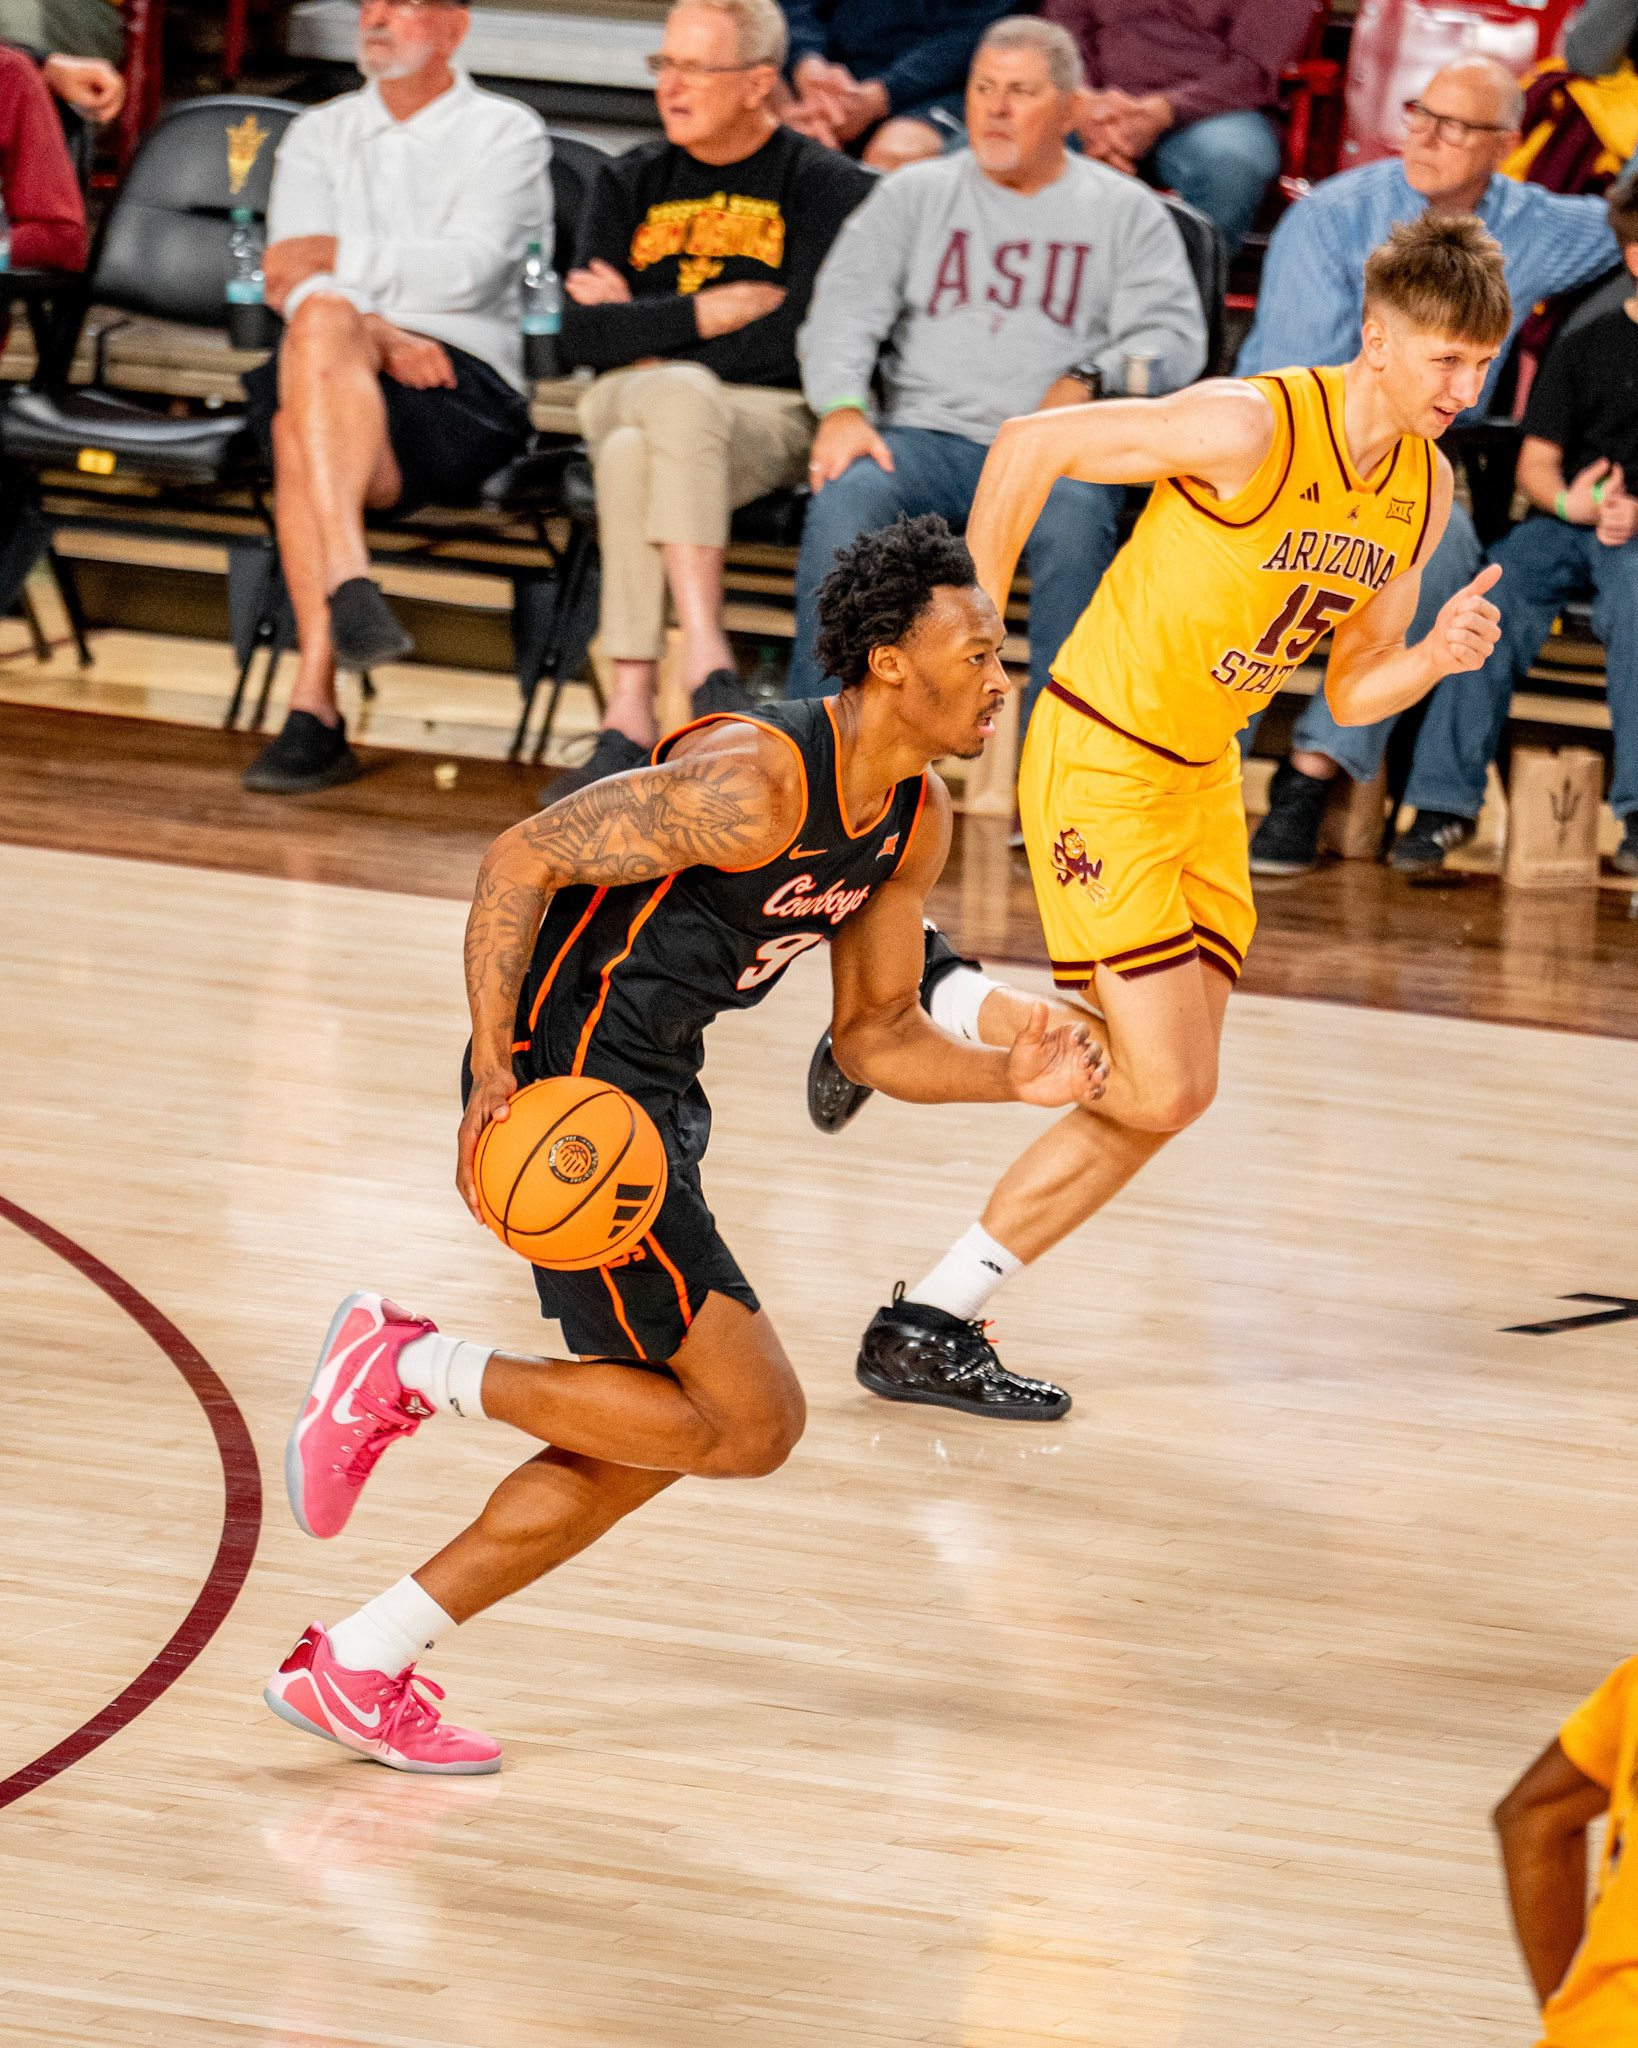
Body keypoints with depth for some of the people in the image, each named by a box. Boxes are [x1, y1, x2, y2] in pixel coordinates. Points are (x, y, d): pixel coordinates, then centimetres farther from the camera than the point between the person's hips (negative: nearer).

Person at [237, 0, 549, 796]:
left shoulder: (506, 133, 12)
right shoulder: (320, 134, 23)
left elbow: (470, 271, -6)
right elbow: (285, 277, 6)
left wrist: (336, 257, -5)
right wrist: (379, 336, -13)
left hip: (467, 382, -3)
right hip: (325, 372, 3)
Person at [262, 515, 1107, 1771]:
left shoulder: (915, 823, 6)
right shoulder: (755, 782, -22)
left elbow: (876, 1034, 17)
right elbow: (525, 858, -20)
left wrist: (1013, 1079, -2)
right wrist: (495, 1073, -27)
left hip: (653, 1094, 10)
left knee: (656, 1437, 14)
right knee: (751, 1421, -10)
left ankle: (356, 1668, 18)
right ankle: (411, 1372, -2)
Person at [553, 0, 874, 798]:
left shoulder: (823, 185, 2)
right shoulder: (633, 182, 17)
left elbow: (798, 341, -11)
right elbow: (582, 332, 5)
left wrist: (643, 326, -3)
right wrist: (709, 315, -8)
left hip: (767, 419, -3)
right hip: (624, 403, 3)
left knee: (633, 457, -36)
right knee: (680, 392, -35)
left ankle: (630, 715, -40)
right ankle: (704, 653, -43)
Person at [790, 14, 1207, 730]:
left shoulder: (1124, 210, 15)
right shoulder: (914, 195, 19)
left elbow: (1171, 335, 3)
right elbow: (846, 308, 8)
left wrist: (1089, 381, -17)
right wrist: (841, 409, -12)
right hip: (927, 431, 1)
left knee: (1074, 515, -36)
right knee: (846, 495, -31)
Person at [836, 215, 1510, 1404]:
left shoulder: (1426, 488, 2)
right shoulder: (1250, 430, -22)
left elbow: (1351, 692, 10)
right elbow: (1029, 447, -15)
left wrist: (1436, 657, -12)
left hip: (1204, 772, 8)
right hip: (1099, 756, -8)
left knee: (1171, 1095, 8)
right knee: (1159, 1089, -13)